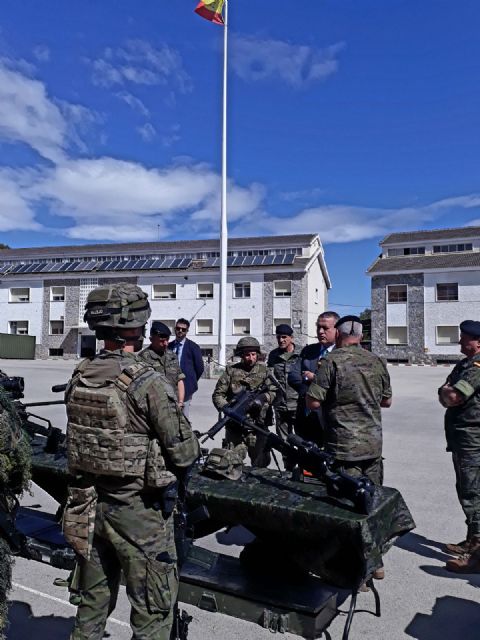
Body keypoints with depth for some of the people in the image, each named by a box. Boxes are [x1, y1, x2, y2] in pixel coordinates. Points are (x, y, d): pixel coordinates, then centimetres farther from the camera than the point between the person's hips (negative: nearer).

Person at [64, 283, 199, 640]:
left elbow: (77, 441, 8)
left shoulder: (79, 378, -3)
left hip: (87, 506, 6)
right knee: (153, 609, 12)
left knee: (93, 600, 24)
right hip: (138, 511, -6)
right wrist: (176, 476, 3)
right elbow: (185, 453, -18)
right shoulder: (145, 381, -22)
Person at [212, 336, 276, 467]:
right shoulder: (231, 371, 3)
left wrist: (261, 398, -20)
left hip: (256, 424, 0)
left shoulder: (263, 370, 5)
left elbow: (274, 391, -1)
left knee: (260, 464, 2)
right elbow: (217, 395, 3)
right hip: (234, 424, 0)